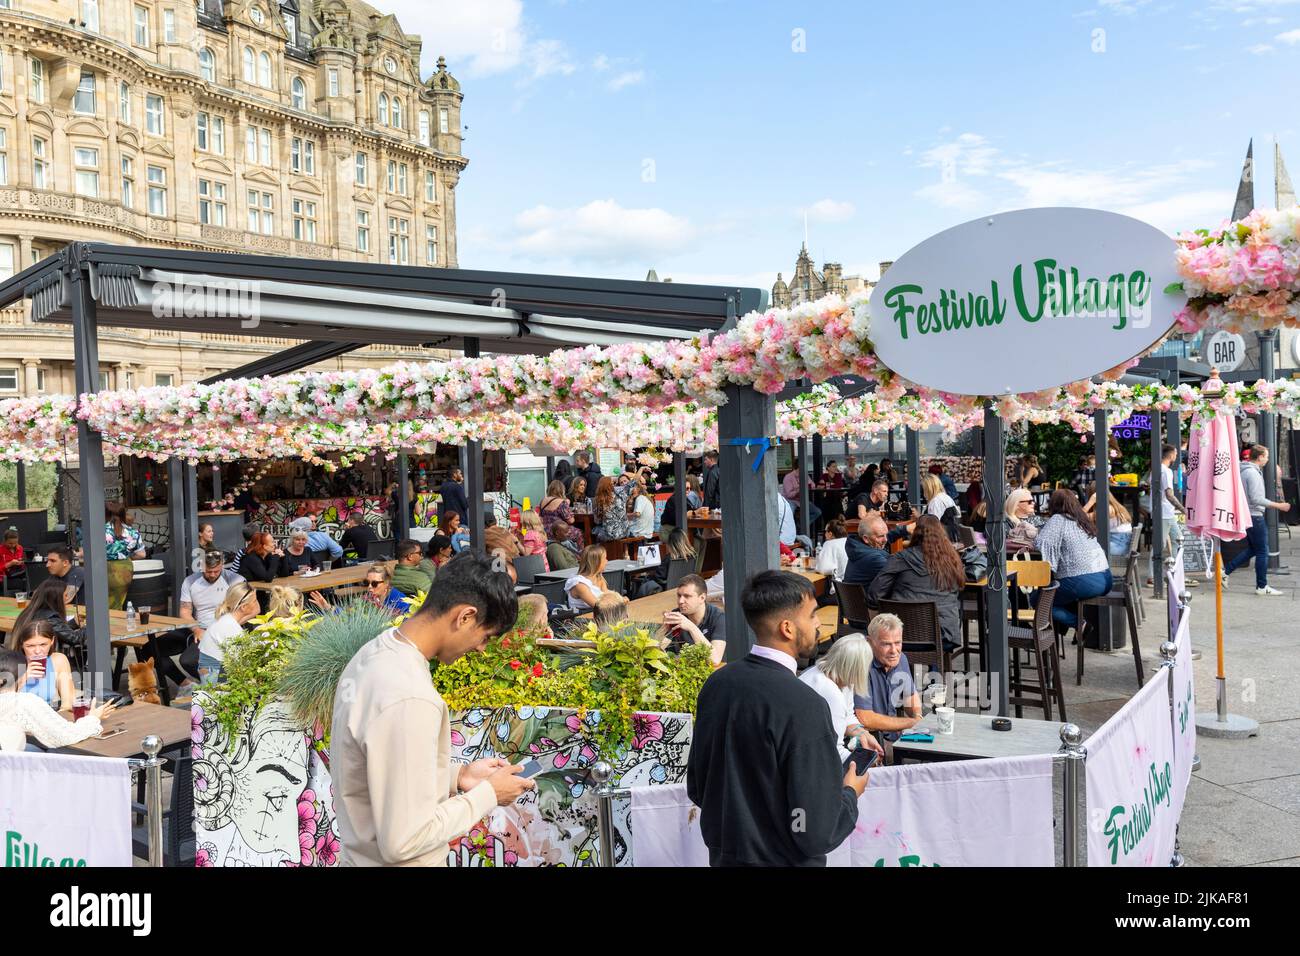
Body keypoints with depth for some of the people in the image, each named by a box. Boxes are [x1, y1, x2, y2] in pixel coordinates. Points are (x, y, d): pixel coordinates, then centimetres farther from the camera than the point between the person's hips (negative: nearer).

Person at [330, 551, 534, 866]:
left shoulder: (375, 652, -2)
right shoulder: (409, 698, -31)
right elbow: (403, 841, -27)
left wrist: (457, 775, 3)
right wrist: (488, 794, -16)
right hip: (395, 860, -8)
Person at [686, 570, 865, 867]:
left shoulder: (716, 683, -6)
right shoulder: (803, 706, -26)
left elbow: (696, 788, 5)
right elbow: (816, 834, -24)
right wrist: (850, 793, -6)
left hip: (723, 855, 6)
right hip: (782, 859, -6)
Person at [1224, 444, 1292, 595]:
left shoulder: (1244, 470, 11)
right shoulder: (1253, 473, -19)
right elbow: (1256, 499, -23)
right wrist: (1278, 506, -19)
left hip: (1245, 515, 10)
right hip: (1254, 516, -10)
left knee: (1252, 549, 17)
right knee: (1262, 552, 1)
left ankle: (1226, 571, 13)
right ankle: (1262, 587, 8)